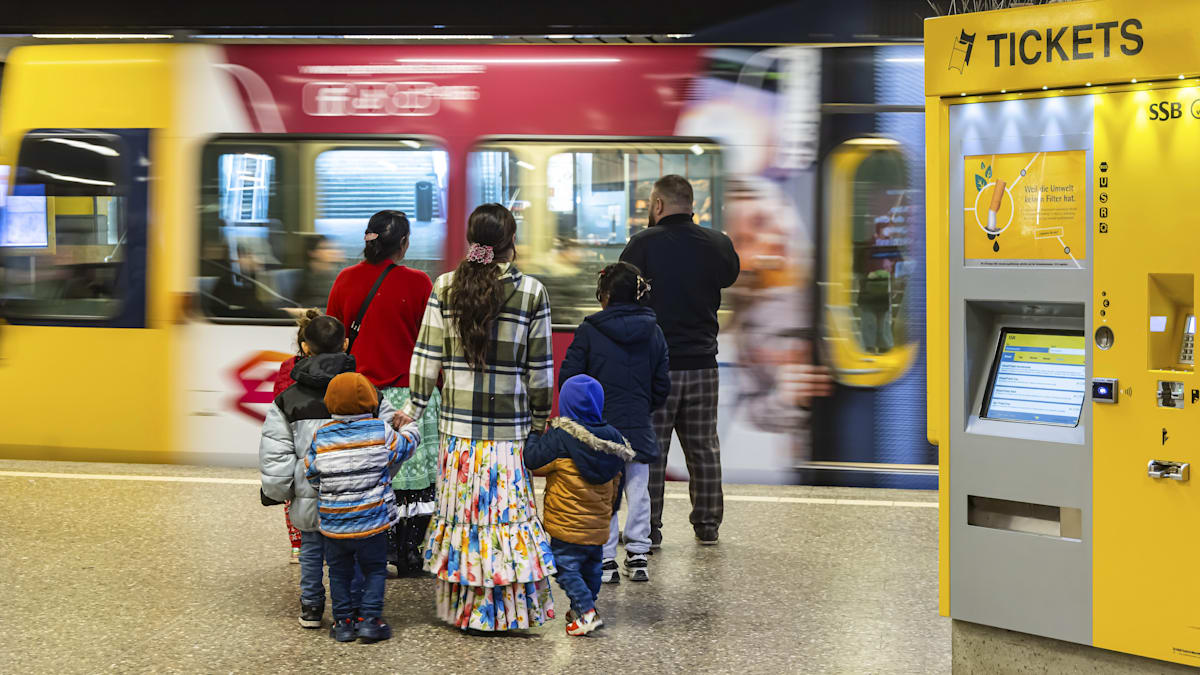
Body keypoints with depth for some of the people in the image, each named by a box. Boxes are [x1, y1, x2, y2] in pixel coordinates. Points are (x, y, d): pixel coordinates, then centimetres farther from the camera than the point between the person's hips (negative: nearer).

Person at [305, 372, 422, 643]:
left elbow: (310, 473, 2)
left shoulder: (321, 437, -5)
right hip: (371, 523, -2)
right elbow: (404, 447, 9)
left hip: (332, 524, 2)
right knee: (375, 570, 12)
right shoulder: (381, 432, -9)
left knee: (340, 573, 15)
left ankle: (344, 621, 15)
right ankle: (370, 618, 4)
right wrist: (410, 427, 30)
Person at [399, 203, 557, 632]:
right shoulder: (532, 292, -5)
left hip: (457, 423, 2)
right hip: (509, 426, -2)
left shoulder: (445, 287, 0)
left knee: (461, 508, 9)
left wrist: (414, 407, 13)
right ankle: (509, 609, 7)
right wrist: (540, 420, 9)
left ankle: (462, 606, 16)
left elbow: (428, 356, 2)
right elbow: (540, 368, -1)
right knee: (509, 510, 4)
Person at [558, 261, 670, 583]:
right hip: (638, 430, 3)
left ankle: (606, 560, 3)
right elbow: (662, 385, 7)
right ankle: (637, 556, 16)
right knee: (638, 493, 12)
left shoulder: (589, 331, -10)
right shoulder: (653, 333, 3)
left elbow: (568, 378, -7)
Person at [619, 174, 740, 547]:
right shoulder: (717, 244, 2)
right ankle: (708, 523, 18)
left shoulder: (643, 244, -12)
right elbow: (730, 275, 22)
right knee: (704, 447, 13)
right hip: (702, 362, 4)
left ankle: (648, 527, 4)